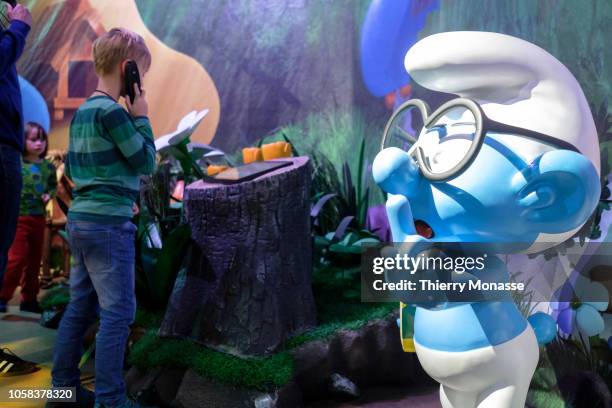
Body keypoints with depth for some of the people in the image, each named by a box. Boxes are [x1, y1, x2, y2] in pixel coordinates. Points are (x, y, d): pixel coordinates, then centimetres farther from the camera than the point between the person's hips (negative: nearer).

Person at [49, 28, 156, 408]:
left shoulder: (82, 112, 13)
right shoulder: (112, 111, -14)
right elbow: (147, 163, -8)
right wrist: (142, 117, -1)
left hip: (80, 220, 9)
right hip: (109, 224, -9)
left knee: (81, 306, 16)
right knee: (118, 311, -3)